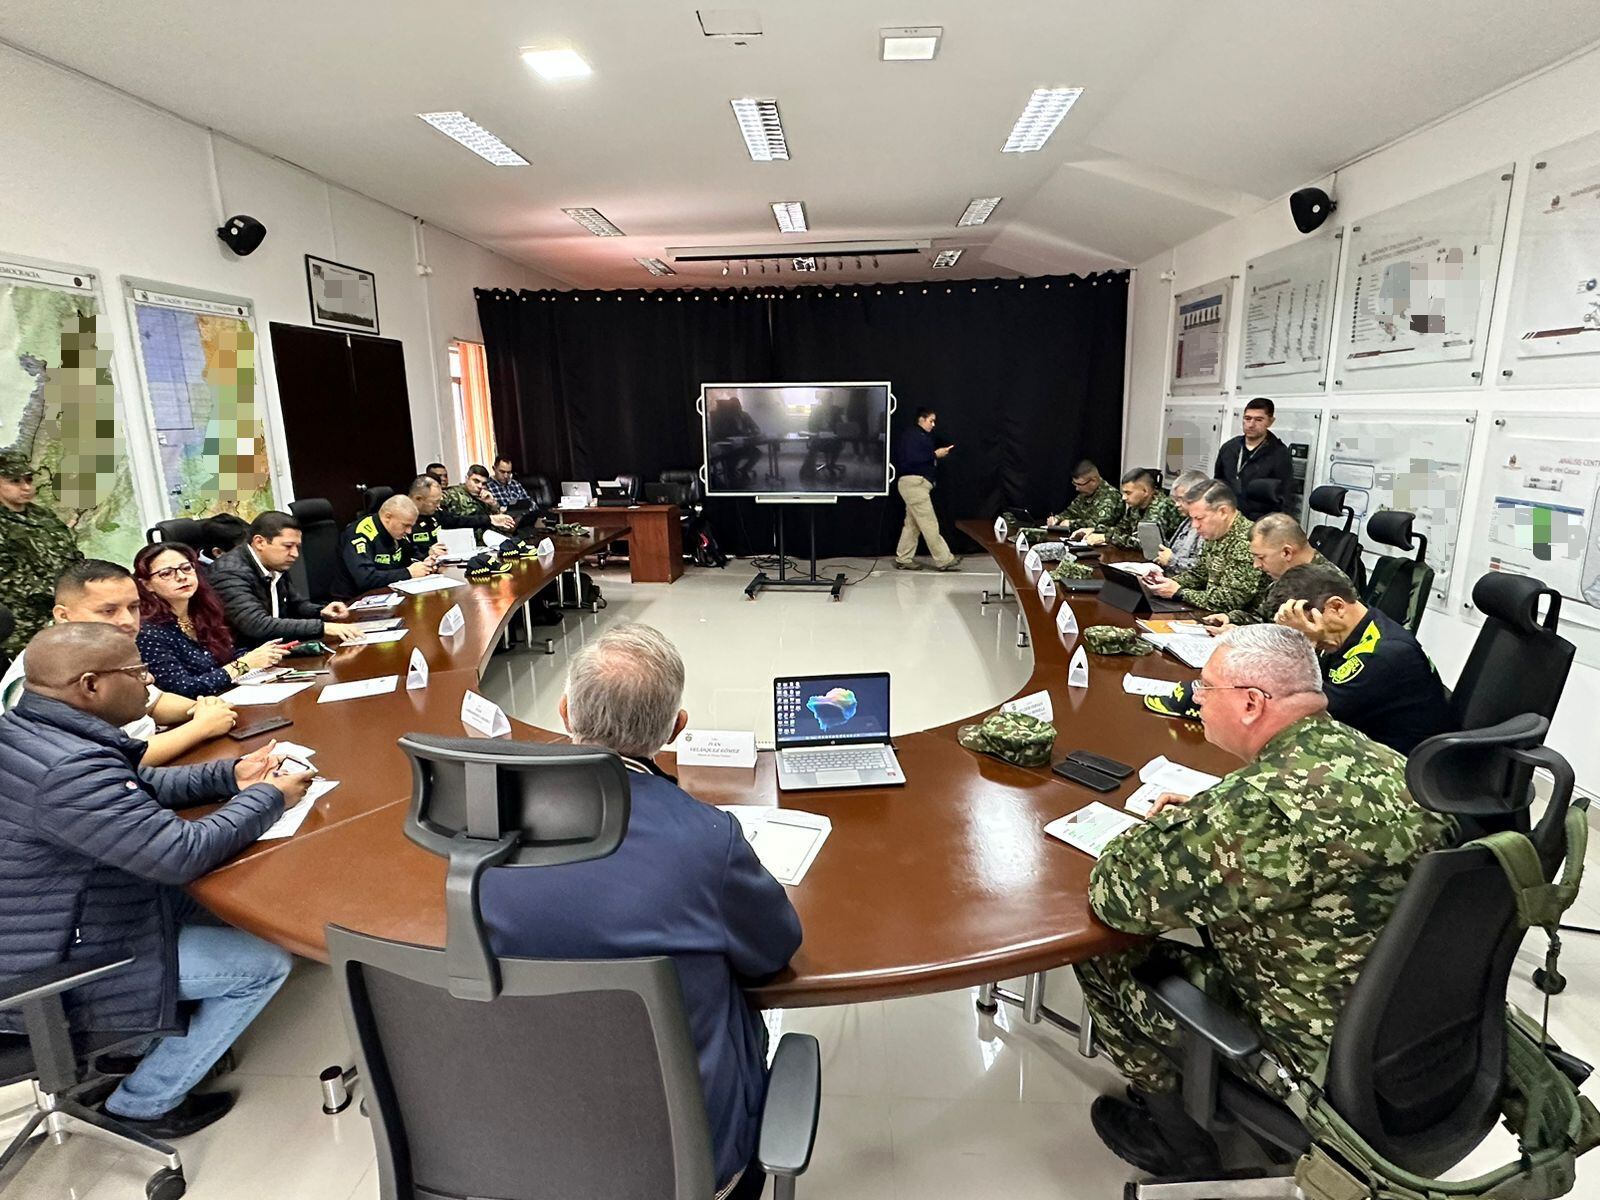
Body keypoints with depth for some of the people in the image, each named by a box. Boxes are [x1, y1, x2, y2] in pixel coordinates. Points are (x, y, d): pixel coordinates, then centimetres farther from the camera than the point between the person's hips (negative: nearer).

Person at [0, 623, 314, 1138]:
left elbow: (138, 787, 11)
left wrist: (229, 775, 0)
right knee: (265, 964, -4)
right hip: (52, 974, -10)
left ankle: (131, 1045, 28)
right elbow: (184, 853, -31)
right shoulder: (69, 768, -35)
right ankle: (143, 1102, 14)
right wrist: (268, 797, -16)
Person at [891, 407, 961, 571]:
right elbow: (911, 459, -21)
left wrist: (938, 454, 6)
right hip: (913, 482, -11)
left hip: (917, 483, 11)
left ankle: (903, 559, 13)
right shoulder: (910, 434, -10)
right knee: (929, 523, -8)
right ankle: (944, 560, -5)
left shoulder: (921, 435, 22)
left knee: (912, 523, 10)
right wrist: (935, 455, -15)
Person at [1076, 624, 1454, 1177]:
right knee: (1183, 935, 21)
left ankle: (1184, 1146, 27)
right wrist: (1200, 818, 5)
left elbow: (1116, 895, -24)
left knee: (1106, 956, 6)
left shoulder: (1262, 805, -34)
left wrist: (1167, 825, -5)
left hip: (1327, 1056, -7)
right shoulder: (1383, 760, -6)